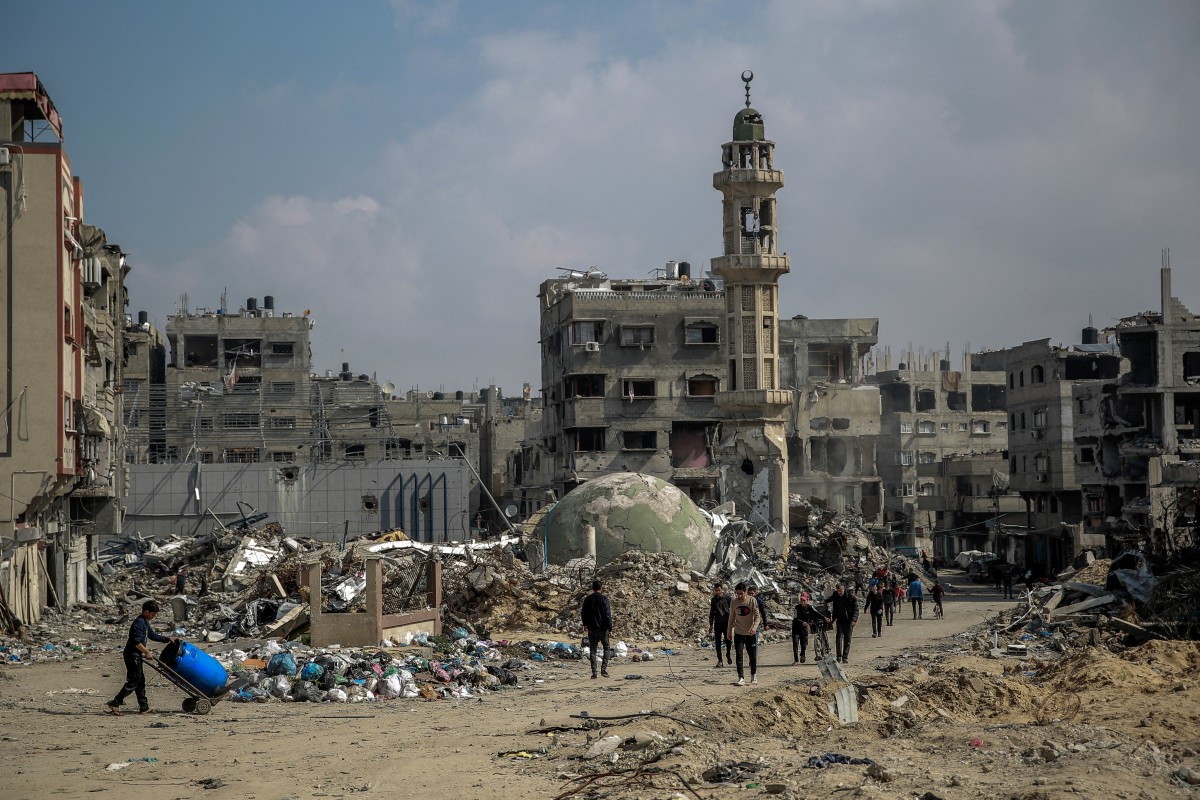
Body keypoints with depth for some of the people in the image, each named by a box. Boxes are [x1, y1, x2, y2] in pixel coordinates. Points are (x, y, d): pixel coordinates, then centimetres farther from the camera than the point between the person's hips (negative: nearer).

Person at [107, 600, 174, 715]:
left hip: (136, 655, 11)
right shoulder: (139, 623, -18)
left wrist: (167, 639, 24)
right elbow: (136, 642, -24)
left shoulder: (145, 623, 15)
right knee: (133, 682, -11)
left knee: (140, 681, 12)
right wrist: (147, 652, -18)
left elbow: (152, 635, 27)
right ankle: (115, 703, -10)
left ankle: (144, 707, 16)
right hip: (132, 655, -11)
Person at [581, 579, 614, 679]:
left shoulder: (587, 599, 4)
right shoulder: (604, 599, -7)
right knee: (607, 648, 11)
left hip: (591, 629, 3)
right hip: (603, 628, -3)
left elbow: (583, 614, 12)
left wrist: (585, 625, 26)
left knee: (593, 650, 7)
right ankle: (603, 668, -5)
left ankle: (594, 672, 1)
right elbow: (608, 615, -11)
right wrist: (610, 628, -7)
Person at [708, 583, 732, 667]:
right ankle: (719, 660, 5)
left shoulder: (727, 598, 1)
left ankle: (728, 654, 19)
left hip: (726, 622, -3)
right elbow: (711, 613, 15)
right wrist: (711, 624, 12)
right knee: (717, 642, 0)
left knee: (728, 640, -7)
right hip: (717, 623, 3)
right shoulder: (714, 600, 9)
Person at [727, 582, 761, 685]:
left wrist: (754, 627, -25)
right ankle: (741, 678, -8)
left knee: (753, 656, 7)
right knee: (739, 656, -8)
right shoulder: (733, 602, 1)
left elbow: (757, 616, -8)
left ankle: (754, 676, 27)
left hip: (750, 634, -1)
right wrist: (729, 632, 14)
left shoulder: (752, 601, -7)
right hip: (738, 633, 1)